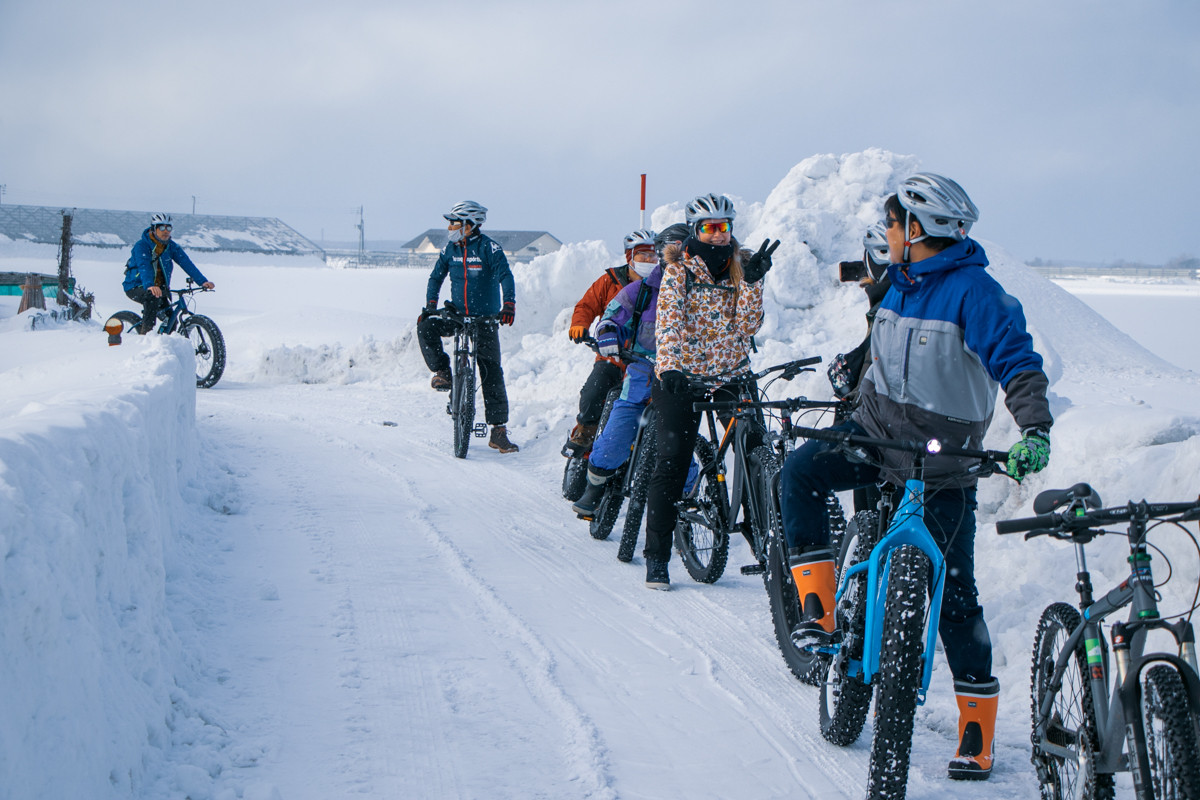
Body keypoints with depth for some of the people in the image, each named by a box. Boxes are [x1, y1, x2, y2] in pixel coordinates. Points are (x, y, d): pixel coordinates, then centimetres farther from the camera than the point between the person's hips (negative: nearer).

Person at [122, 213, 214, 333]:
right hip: (135, 287, -5)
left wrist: (203, 281, -24)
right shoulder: (141, 246, -17)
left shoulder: (172, 246, -1)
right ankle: (146, 333, -32)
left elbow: (186, 263, -11)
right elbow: (143, 267, -33)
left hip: (159, 288, 5)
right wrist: (149, 286, -52)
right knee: (152, 296, -36)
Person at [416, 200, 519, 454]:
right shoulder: (450, 249, 4)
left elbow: (505, 276, -20)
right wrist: (430, 306, -7)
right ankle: (443, 372, -5)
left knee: (492, 373, -6)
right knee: (426, 327, -25)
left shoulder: (489, 248, -11)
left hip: (485, 319, -4)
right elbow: (436, 277, 8)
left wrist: (509, 304, -37)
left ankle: (498, 431, -1)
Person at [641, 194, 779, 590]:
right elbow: (667, 320, -12)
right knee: (672, 463, -11)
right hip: (682, 376, -3)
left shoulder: (741, 267, 9)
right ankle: (656, 557, -5)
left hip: (731, 376, 3)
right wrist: (668, 365, -28)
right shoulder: (679, 268, 1)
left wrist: (751, 281, -15)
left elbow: (748, 325, -2)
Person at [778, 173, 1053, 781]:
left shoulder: (972, 290, -15)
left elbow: (1017, 362, -24)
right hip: (878, 431, 6)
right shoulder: (901, 284, 8)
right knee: (799, 472, -23)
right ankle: (818, 610, -16)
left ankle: (977, 732, 6)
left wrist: (1035, 430, -38)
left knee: (952, 595, -4)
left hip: (942, 460, -6)